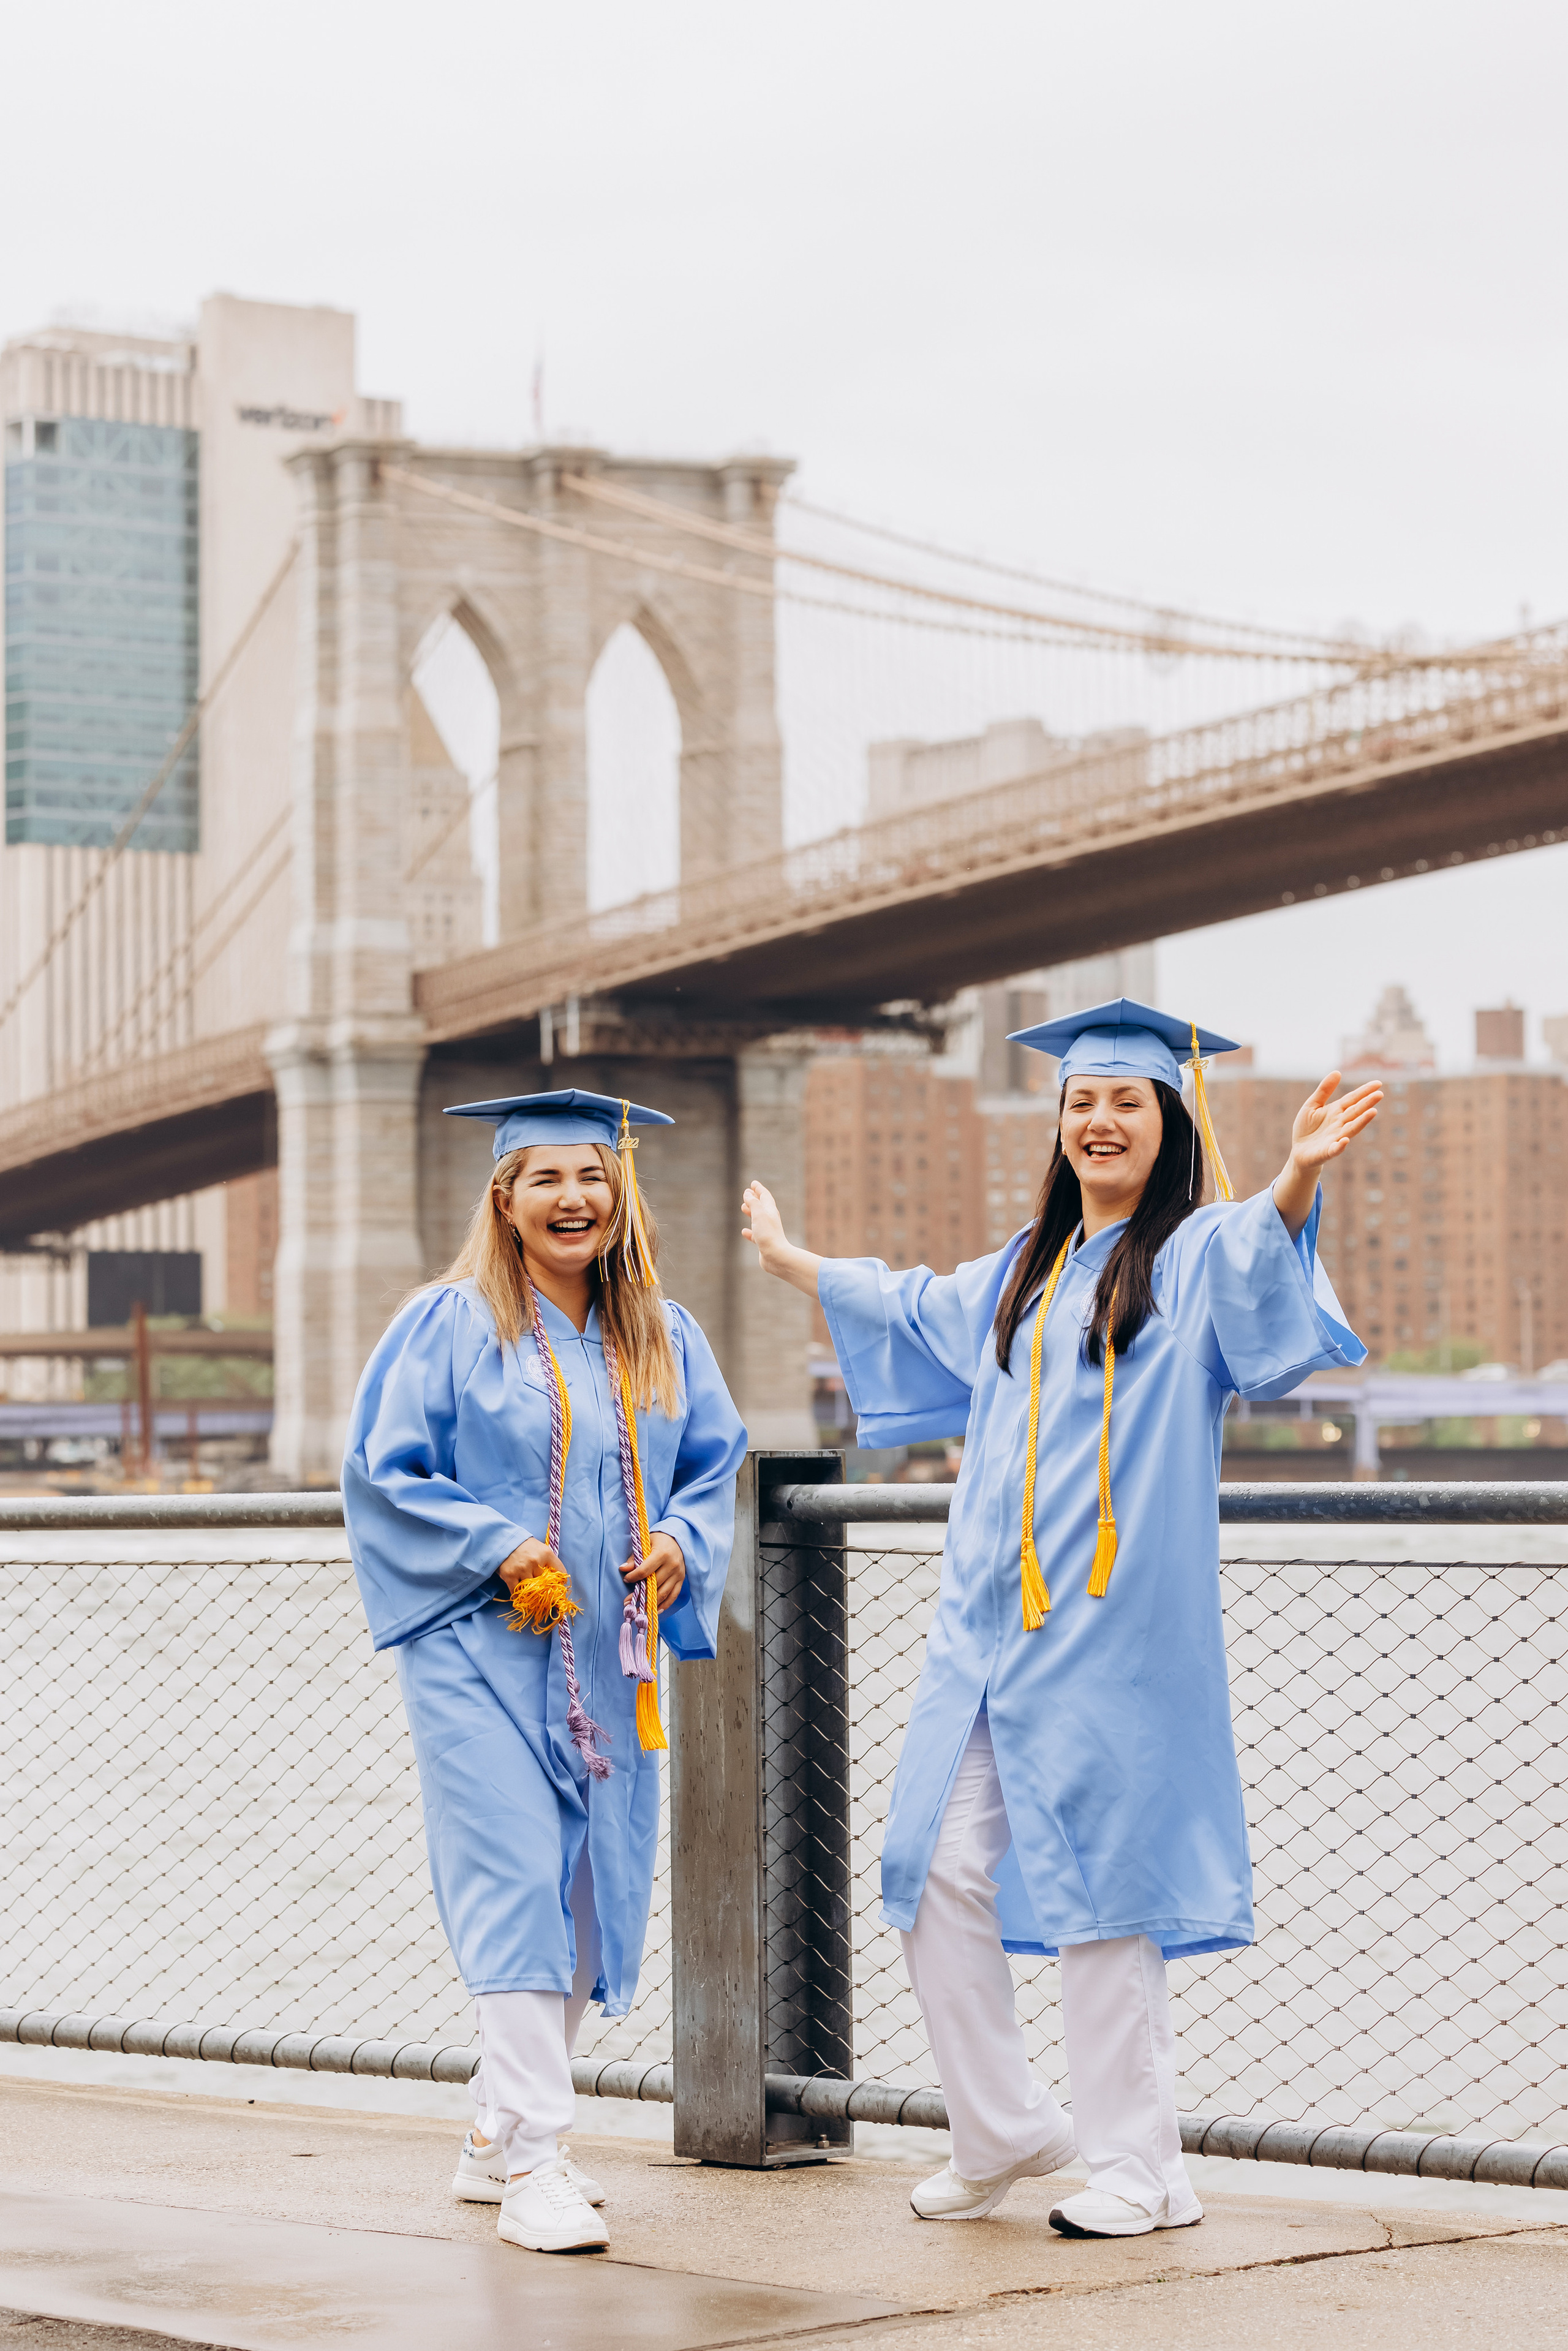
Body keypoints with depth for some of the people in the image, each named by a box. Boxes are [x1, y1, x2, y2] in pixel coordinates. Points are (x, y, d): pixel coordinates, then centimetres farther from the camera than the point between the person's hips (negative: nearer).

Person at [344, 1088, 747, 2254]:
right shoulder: (449, 1325, -3)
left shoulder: (666, 1338, 12)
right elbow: (384, 1474, -5)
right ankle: (535, 2165, -13)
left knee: (593, 1889, 7)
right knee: (517, 1888, -12)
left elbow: (717, 1465, 15)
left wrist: (682, 1544, -5)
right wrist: (495, 1548, -16)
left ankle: (498, 2141, 21)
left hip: (608, 1664, 5)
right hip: (483, 1652, -5)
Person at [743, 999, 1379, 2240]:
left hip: (1114, 1630, -7)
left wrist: (1298, 1181, -48)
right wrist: (792, 1260, 51)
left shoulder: (1199, 1257, -2)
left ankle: (1143, 2166, 5)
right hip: (990, 1624, 7)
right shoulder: (1026, 1271, 18)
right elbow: (914, 1310, 38)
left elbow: (1256, 1260, -27)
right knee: (938, 1872, 5)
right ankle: (1003, 2129, 20)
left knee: (1100, 1888, -5)